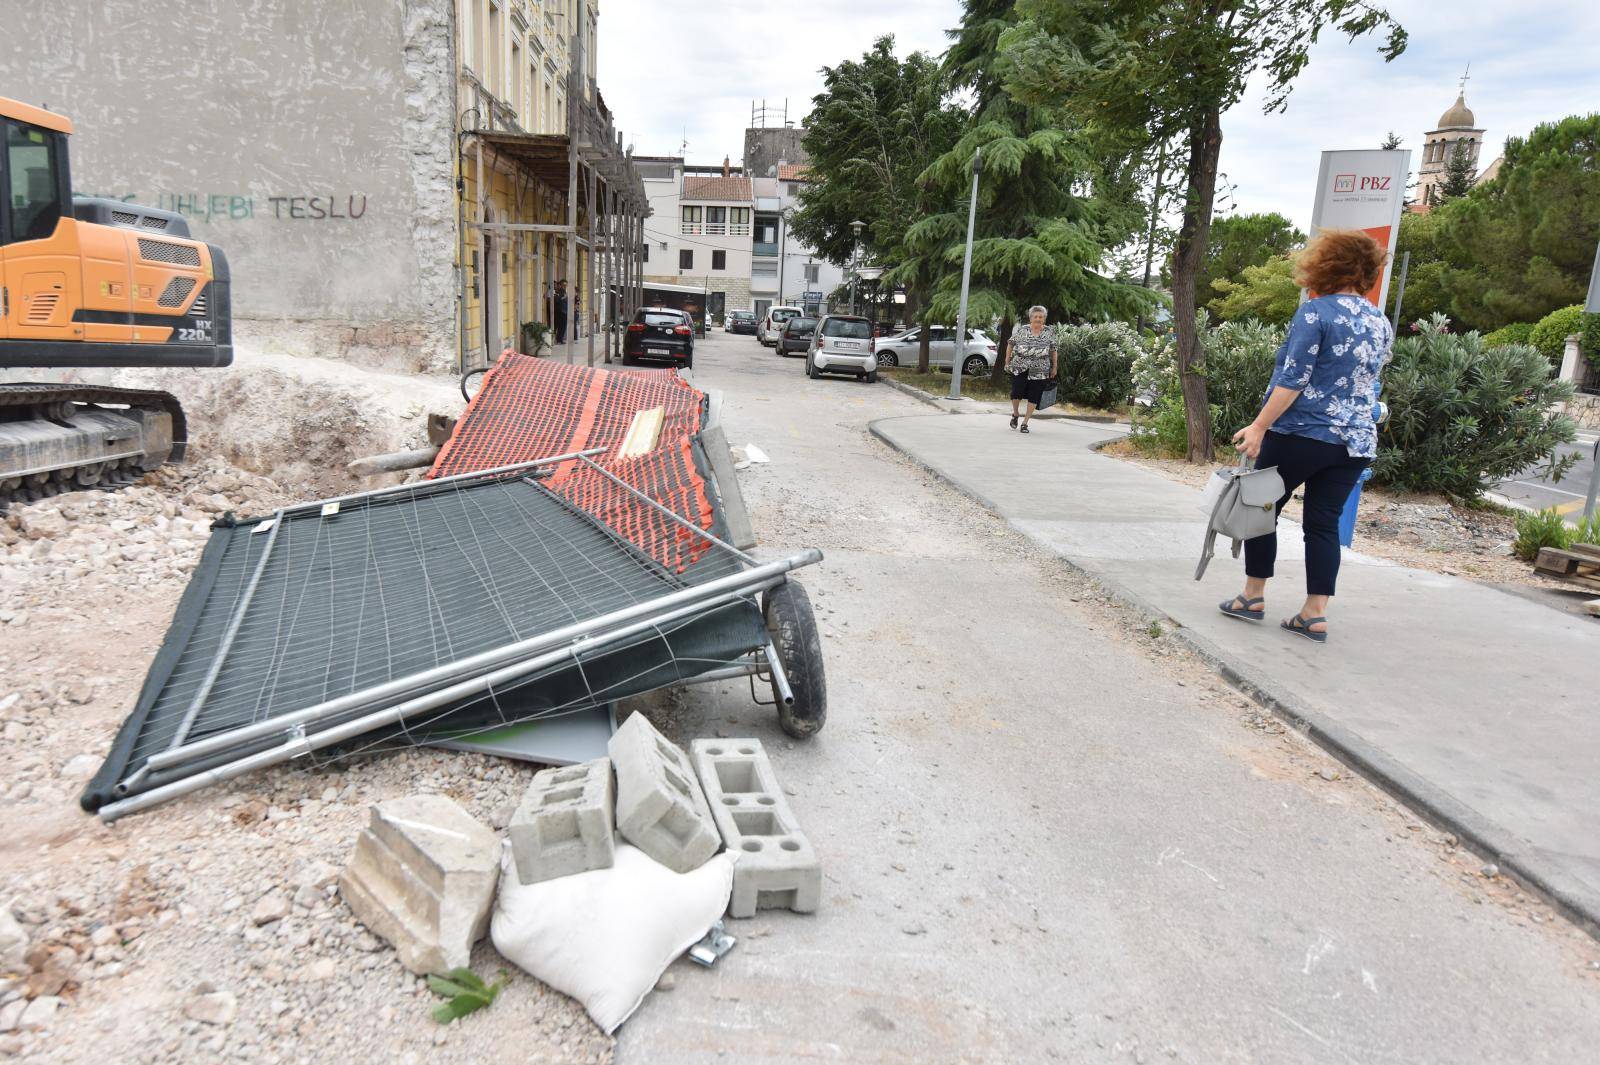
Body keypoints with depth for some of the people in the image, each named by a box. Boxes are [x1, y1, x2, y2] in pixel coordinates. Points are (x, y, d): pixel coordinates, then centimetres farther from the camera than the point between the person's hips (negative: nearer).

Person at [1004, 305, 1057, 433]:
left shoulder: (1049, 332, 2)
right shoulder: (1021, 331, -1)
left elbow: (1053, 350, 8)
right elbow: (1010, 344, 9)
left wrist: (1054, 367, 8)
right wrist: (1007, 361, 9)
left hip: (1039, 371, 1)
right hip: (1019, 369, -1)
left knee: (1033, 396, 1)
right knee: (1016, 393, -5)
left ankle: (1025, 423, 12)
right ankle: (1015, 414, 25)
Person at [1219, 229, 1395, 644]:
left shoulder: (1316, 311, -9)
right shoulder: (1381, 322, 12)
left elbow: (1293, 380, -16)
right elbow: (1371, 383, 21)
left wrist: (1259, 427, -16)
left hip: (1302, 435, -6)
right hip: (1356, 441, 6)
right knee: (1324, 523, 8)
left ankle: (1253, 597, 14)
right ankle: (1315, 614, 6)